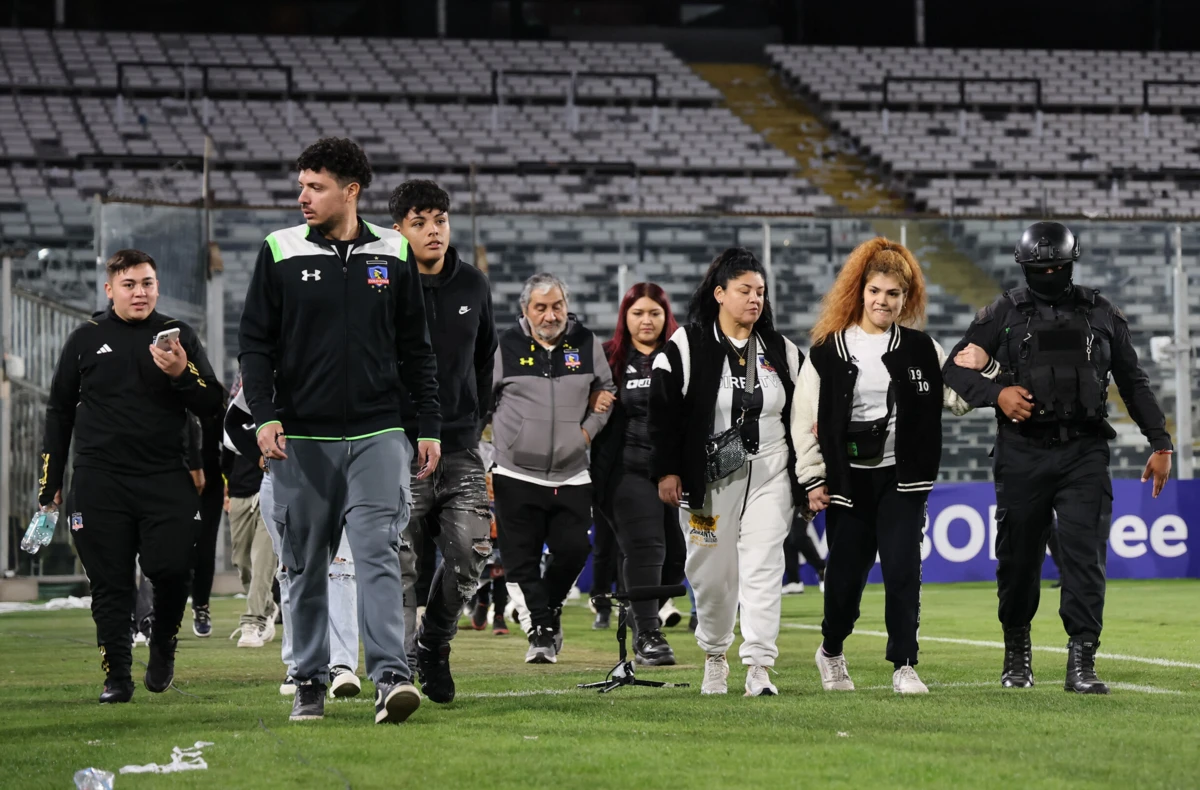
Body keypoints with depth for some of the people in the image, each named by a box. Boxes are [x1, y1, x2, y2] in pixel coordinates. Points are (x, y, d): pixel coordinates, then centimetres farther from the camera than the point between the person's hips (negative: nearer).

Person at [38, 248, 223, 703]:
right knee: (110, 583, 0)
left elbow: (211, 406, 6)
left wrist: (182, 373, -13)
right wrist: (49, 483, 14)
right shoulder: (87, 339, 10)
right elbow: (59, 411, 16)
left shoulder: (178, 337, 9)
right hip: (99, 482, 1)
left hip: (165, 478, 0)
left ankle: (163, 645, 14)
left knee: (172, 567, -13)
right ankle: (117, 677, 9)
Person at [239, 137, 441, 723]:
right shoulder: (280, 254, 3)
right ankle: (310, 682, 15)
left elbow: (415, 348, 13)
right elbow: (255, 342, 3)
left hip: (377, 434, 0)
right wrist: (264, 415, -11)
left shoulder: (393, 255, 6)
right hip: (302, 437, 0)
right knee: (306, 565, 6)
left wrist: (429, 427, 9)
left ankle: (390, 677, -18)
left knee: (378, 553, -12)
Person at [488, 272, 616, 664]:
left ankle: (550, 608, 23)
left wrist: (589, 428, 2)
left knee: (574, 549, -3)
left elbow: (606, 391, 17)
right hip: (516, 474, -2)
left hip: (571, 475, 2)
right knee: (521, 558, -4)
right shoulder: (506, 346, -1)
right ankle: (540, 631, 5)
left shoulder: (587, 344, 5)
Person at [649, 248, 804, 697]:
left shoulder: (782, 351, 9)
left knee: (763, 567, -9)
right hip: (708, 479, -2)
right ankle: (715, 657, 27)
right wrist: (666, 471, -8)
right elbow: (664, 411, -3)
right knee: (712, 572, 5)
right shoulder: (686, 347, -2)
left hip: (770, 477, 2)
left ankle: (759, 668, -11)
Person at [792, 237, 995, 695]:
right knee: (845, 575, 7)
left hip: (902, 479, 0)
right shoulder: (828, 351, 1)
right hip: (848, 479, 0)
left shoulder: (920, 349, 5)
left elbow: (959, 399, 7)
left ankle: (904, 666, -3)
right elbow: (806, 417, 2)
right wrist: (813, 479, -3)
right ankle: (831, 653, 32)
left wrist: (977, 371, -14)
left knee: (903, 571, -9)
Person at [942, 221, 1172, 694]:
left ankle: (1081, 663, -11)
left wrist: (1160, 443, 10)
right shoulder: (1003, 314, 6)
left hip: (1083, 452, 0)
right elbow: (955, 369, 5)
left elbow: (1134, 384, 16)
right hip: (1022, 454, 0)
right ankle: (1016, 649, 27)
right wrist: (996, 394, -14)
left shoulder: (1102, 315, 10)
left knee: (1083, 555, -10)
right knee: (1018, 558, 6)